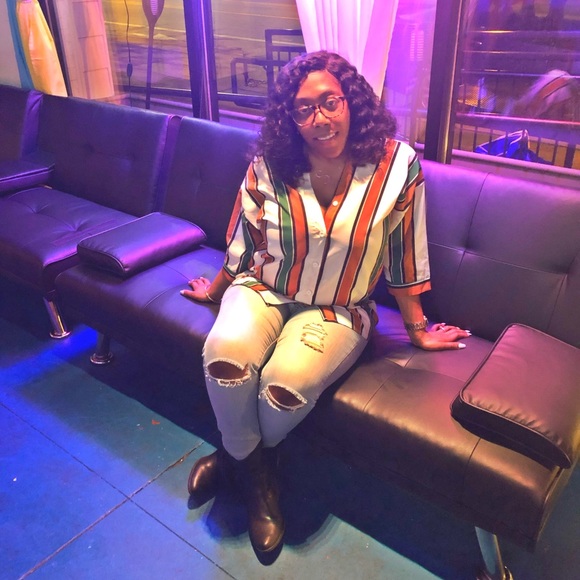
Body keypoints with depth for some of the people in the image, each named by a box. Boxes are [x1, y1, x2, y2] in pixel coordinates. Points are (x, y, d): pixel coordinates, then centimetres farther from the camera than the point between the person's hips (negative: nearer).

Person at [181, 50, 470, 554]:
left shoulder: (397, 164, -11)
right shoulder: (268, 166, -6)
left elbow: (404, 257, -2)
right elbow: (244, 243, 8)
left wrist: (417, 330, 5)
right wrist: (216, 290, 20)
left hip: (338, 310, -1)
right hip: (264, 290, 2)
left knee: (286, 385, -31)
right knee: (225, 354, -31)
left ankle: (239, 453, 8)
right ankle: (253, 468, 0)